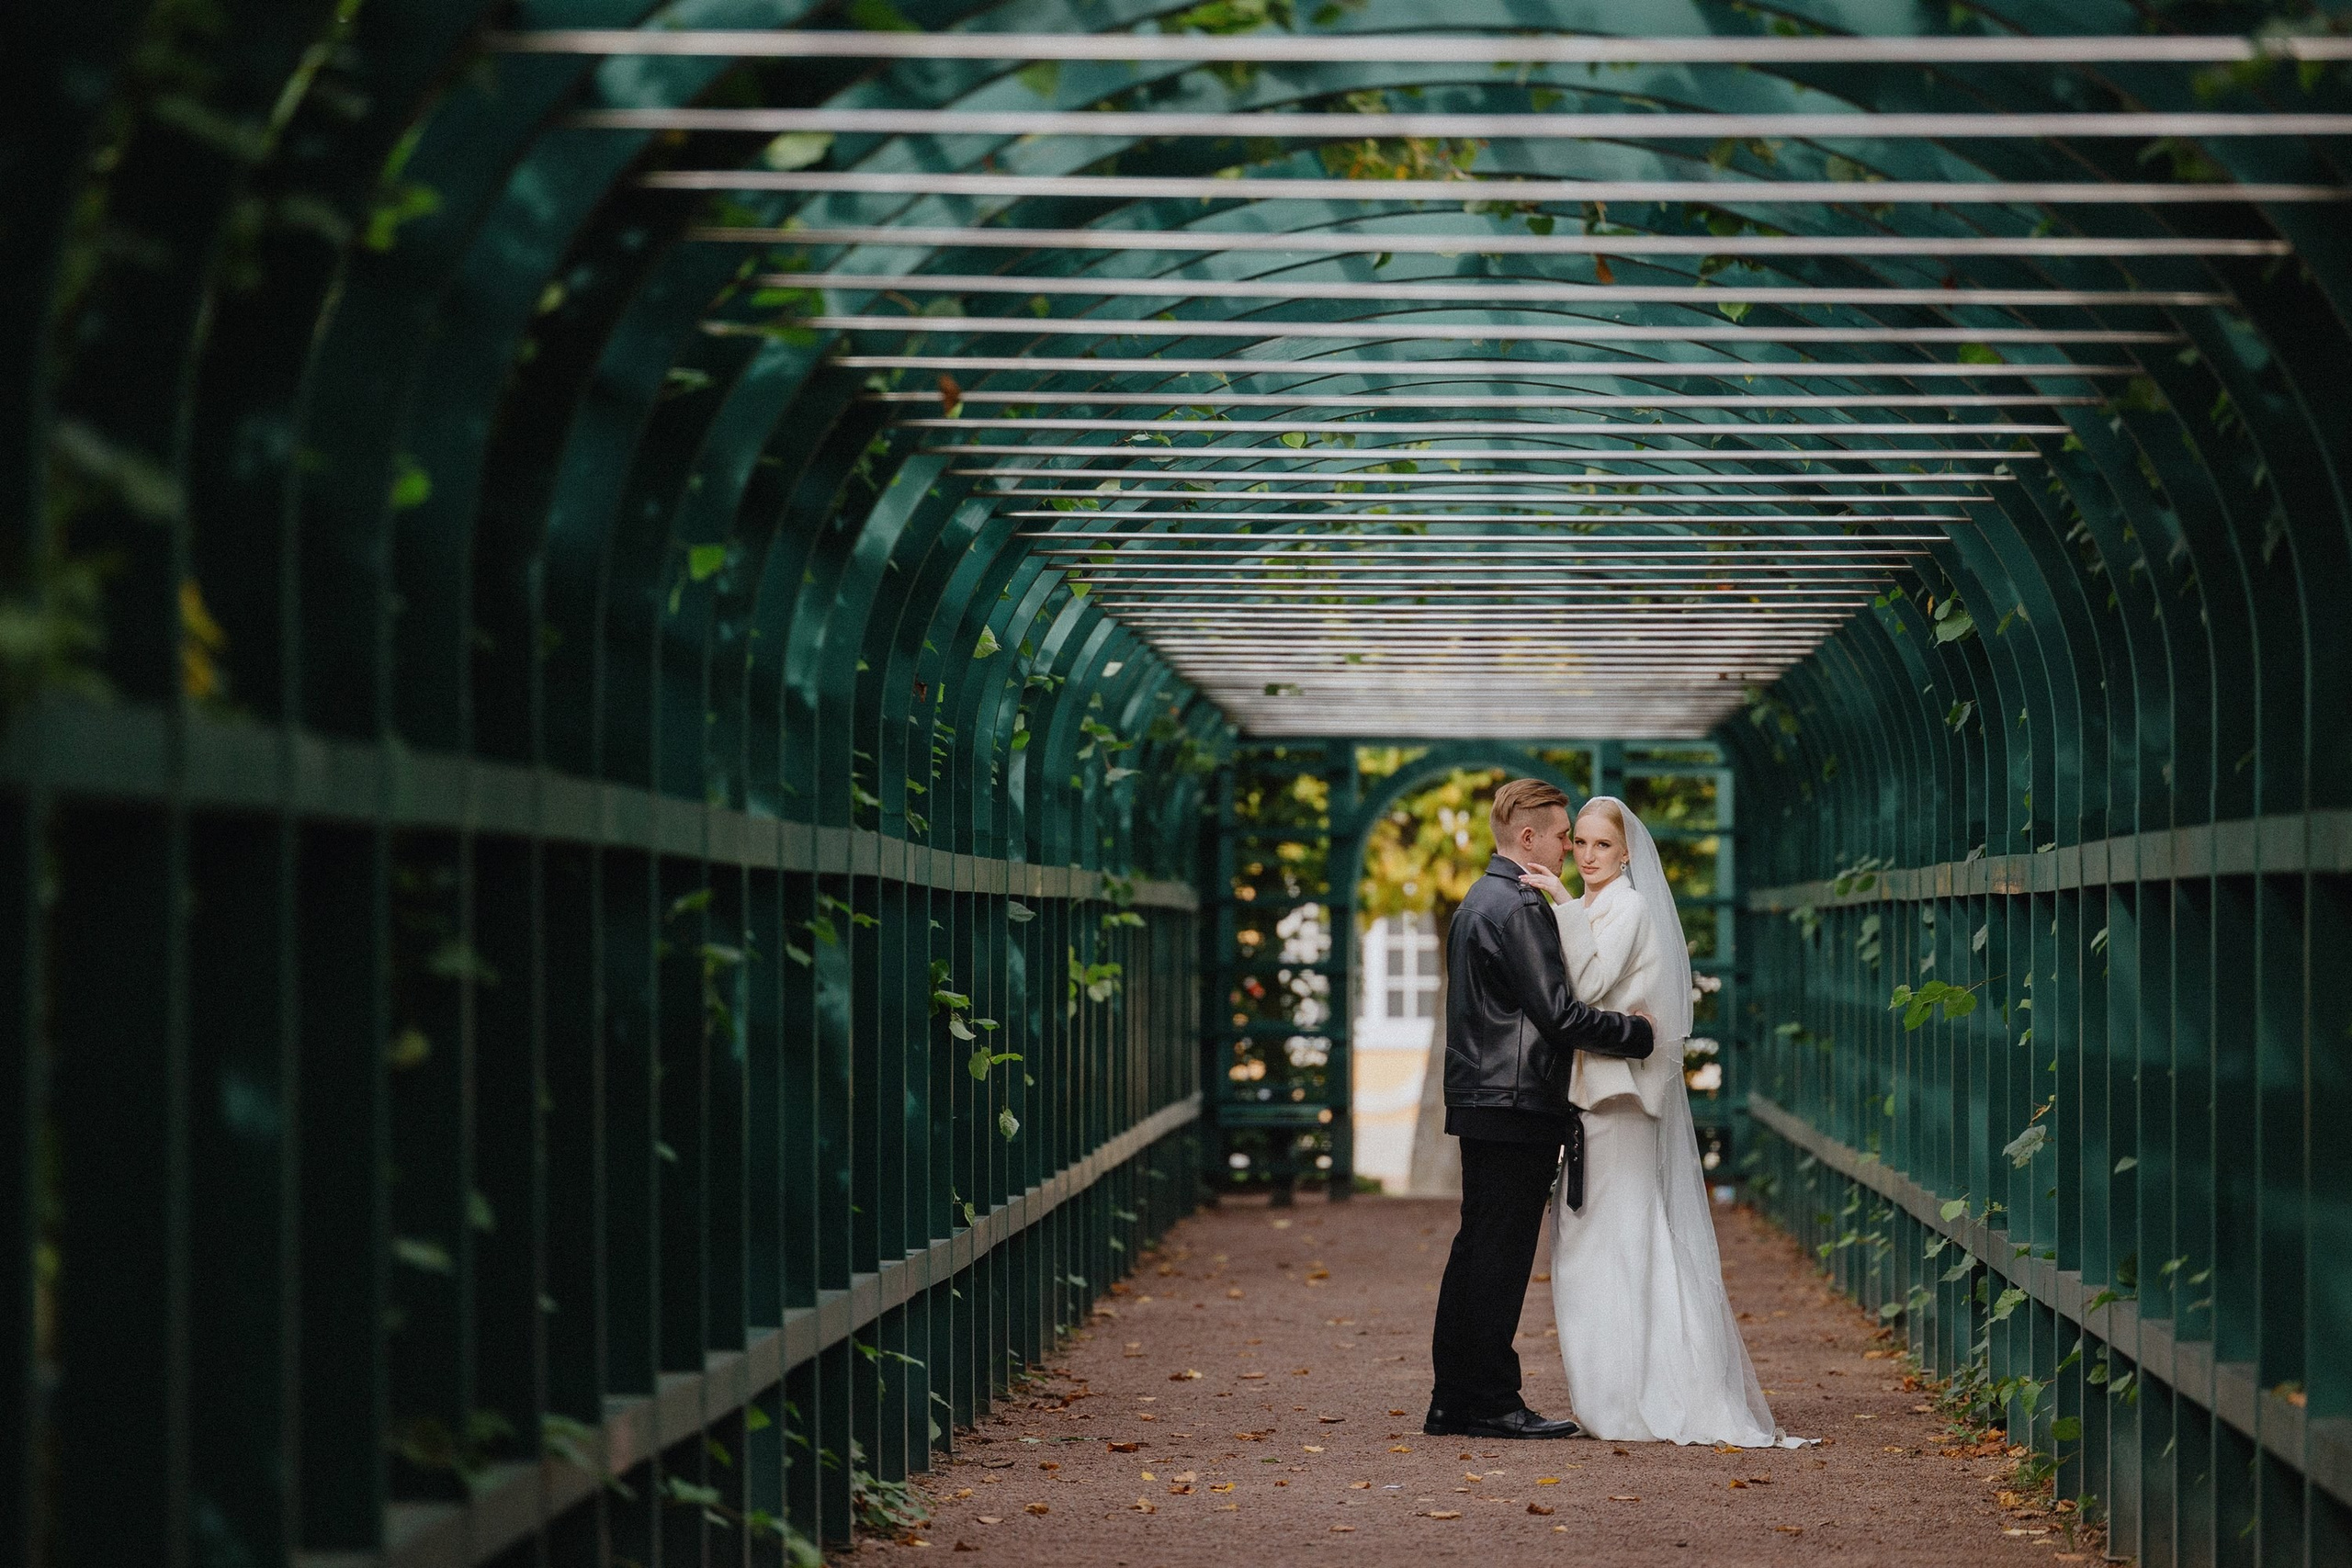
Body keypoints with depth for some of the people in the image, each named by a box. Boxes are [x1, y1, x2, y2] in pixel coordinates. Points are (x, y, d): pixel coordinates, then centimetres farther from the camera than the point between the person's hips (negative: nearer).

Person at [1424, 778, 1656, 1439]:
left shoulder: (1479, 901, 18)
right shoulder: (1517, 907, -15)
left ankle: (1453, 1402, 14)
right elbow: (1557, 1011, -19)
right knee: (1501, 1254, -6)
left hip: (1480, 1103, 10)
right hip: (1517, 1105, -10)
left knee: (1477, 1249, 11)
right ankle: (1493, 1404, -3)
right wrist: (1637, 1033, -9)